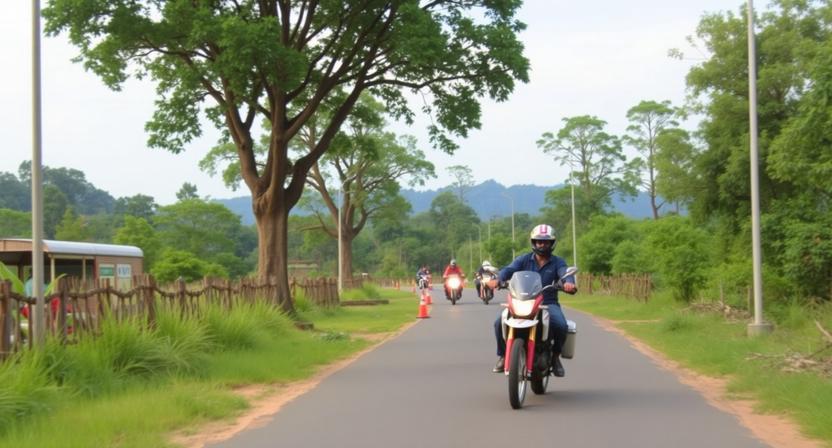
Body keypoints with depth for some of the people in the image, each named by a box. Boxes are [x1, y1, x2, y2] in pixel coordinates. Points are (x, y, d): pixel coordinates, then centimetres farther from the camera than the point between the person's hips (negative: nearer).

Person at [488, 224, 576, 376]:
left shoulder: (558, 262, 8)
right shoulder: (524, 259, 9)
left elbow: (565, 273, -14)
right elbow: (509, 269, -9)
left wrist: (569, 283, -40)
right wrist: (497, 279, -33)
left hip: (548, 303, -1)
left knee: (561, 326, -29)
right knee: (499, 322, -23)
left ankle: (555, 356, 1)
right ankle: (503, 356, 1)